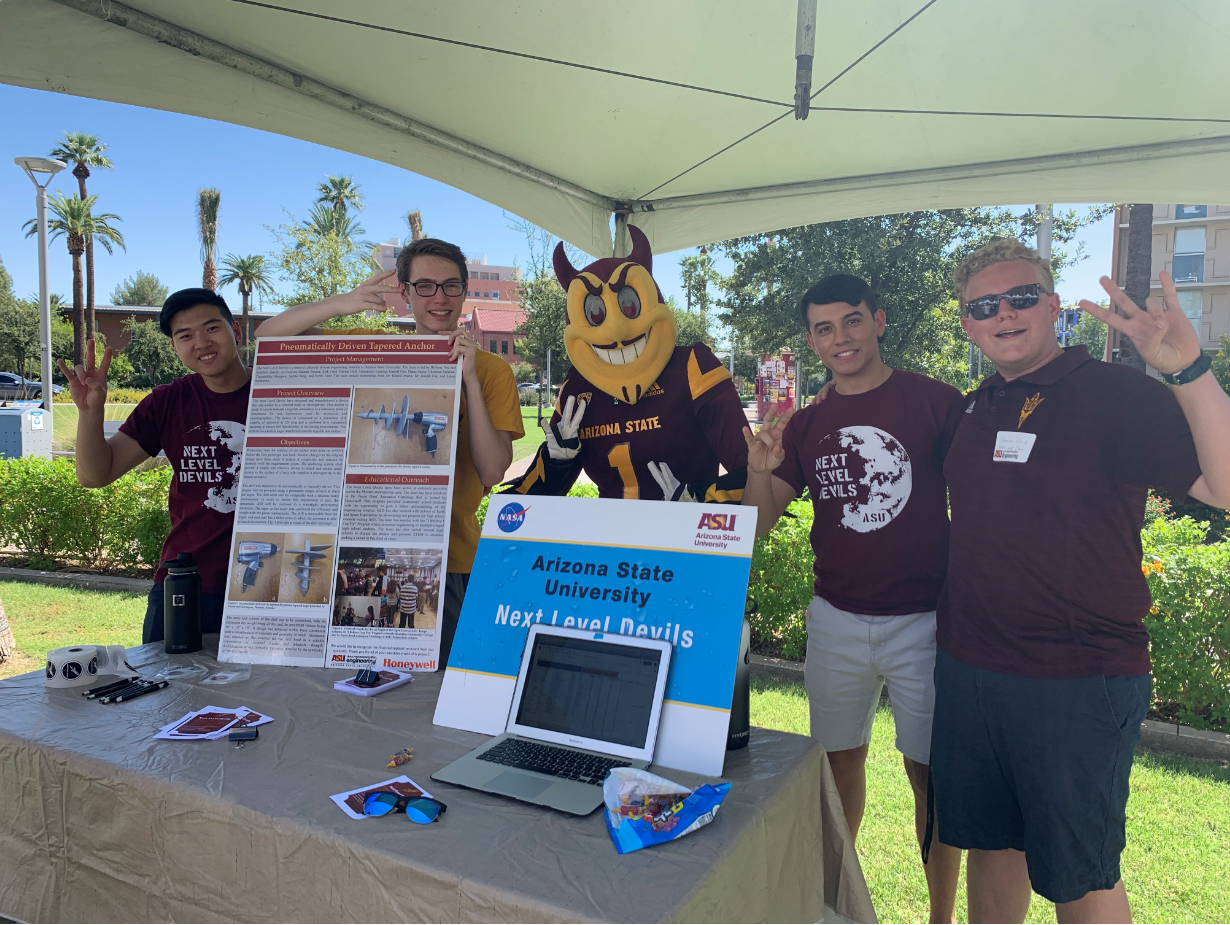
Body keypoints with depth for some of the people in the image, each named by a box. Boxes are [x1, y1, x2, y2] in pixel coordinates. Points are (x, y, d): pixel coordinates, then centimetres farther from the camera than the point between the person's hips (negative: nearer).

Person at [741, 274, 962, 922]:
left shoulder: (936, 402, -6)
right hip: (836, 620, 3)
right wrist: (759, 469, -18)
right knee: (839, 760, 15)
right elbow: (758, 526, 2)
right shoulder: (806, 424, 5)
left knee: (929, 771, 6)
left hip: (924, 621, -3)